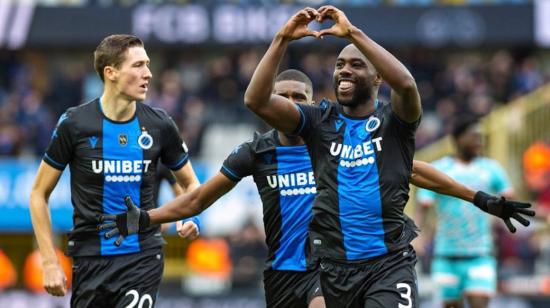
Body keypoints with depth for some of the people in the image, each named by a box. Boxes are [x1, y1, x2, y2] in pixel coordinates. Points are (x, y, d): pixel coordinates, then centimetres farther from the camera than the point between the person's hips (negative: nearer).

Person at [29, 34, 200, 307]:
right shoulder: (74, 124, -5)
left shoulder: (159, 125, 1)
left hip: (142, 256, 0)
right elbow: (39, 194, 2)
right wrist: (49, 263, -3)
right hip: (90, 259, 0)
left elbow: (190, 183, 15)